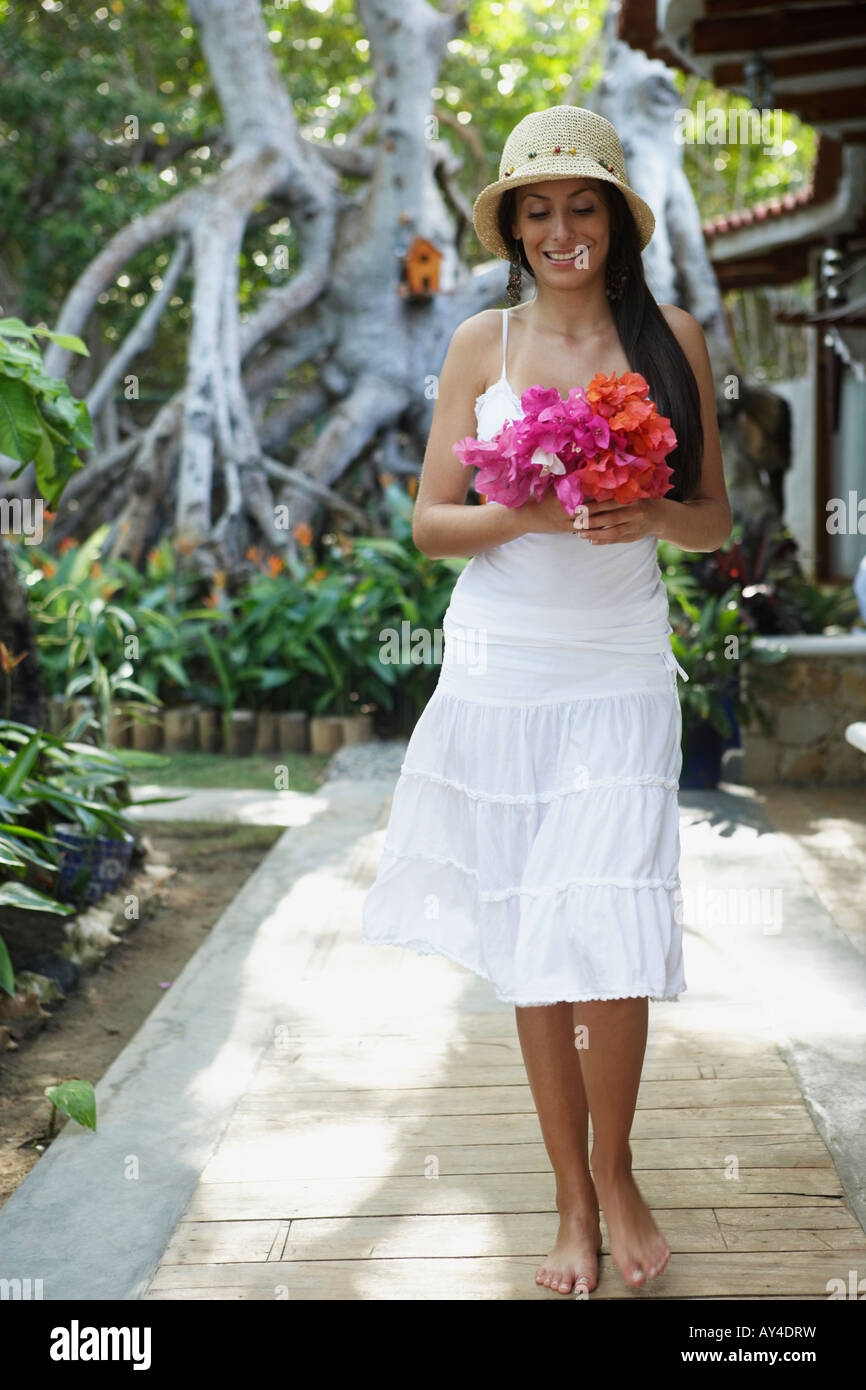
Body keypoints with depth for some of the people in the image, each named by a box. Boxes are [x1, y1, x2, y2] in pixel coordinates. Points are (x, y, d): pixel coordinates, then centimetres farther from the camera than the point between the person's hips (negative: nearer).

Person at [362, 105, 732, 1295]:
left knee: (608, 941, -10)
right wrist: (525, 515, -14)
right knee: (530, 955, 6)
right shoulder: (483, 344, 7)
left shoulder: (672, 337, 6)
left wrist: (647, 515, -14)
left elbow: (715, 519, 8)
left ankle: (615, 1168, 18)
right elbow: (430, 525, 5)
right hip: (502, 673, 1)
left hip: (621, 678, -1)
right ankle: (573, 1199, 22)